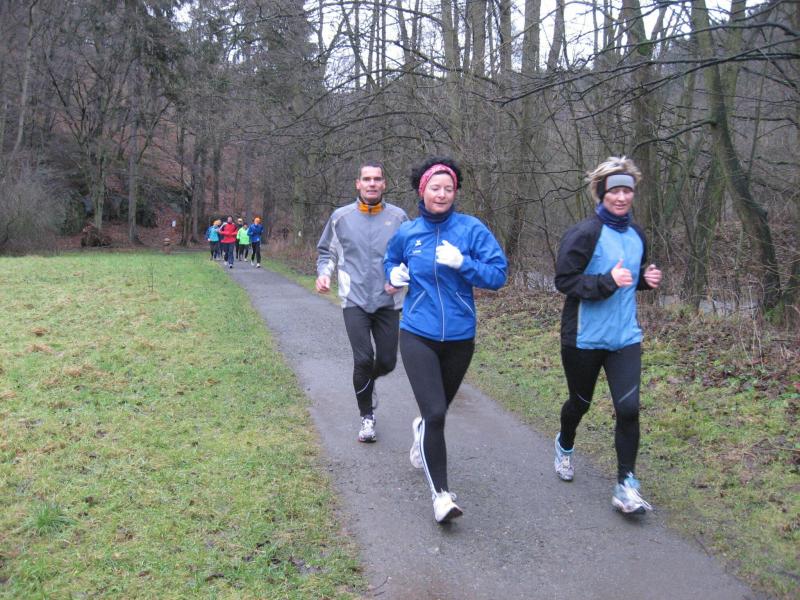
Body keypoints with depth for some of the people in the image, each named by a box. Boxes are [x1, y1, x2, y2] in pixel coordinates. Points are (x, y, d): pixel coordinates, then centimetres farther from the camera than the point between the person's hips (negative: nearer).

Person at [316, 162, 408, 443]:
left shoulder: (398, 216, 1)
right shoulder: (341, 216, 2)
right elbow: (326, 252, 13)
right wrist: (323, 273, -7)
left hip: (388, 302, 1)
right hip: (355, 301, -1)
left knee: (387, 362, 5)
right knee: (363, 359, -10)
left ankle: (366, 381, 42)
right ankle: (367, 416, 11)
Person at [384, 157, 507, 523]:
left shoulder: (472, 229, -6)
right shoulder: (406, 234, 1)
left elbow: (498, 275, -10)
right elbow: (391, 260, 22)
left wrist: (461, 262, -23)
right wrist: (394, 274, 0)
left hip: (459, 337, 1)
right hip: (417, 335, -1)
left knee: (439, 410, 20)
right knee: (435, 413, -15)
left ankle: (421, 430, 57)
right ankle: (441, 494, -4)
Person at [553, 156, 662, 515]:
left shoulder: (637, 236, 8)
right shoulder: (585, 234, -14)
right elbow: (564, 280, -17)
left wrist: (646, 279, 1)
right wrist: (607, 281, -28)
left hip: (625, 337, 4)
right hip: (584, 337, -4)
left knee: (628, 408, -8)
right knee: (580, 402, 15)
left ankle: (625, 484, 3)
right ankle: (565, 445, 47)